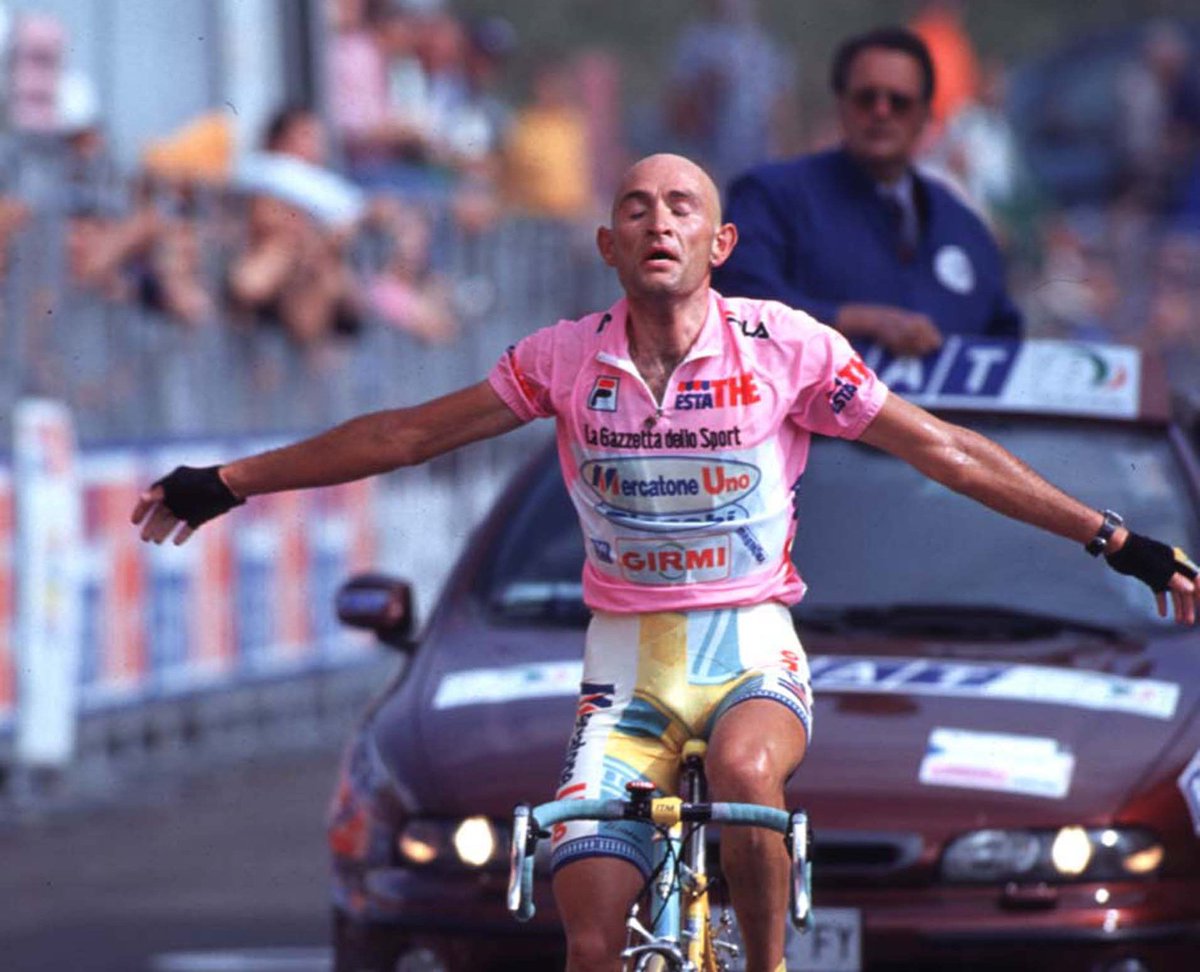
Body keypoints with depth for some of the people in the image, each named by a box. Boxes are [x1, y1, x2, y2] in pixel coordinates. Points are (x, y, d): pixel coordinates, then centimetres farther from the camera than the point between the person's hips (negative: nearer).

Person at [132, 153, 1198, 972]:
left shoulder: (784, 347, -8)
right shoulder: (567, 360, -3)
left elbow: (945, 451, -3)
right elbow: (407, 434, 6)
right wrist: (224, 485, 7)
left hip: (750, 650, -2)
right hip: (626, 667, 2)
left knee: (744, 769, -37)